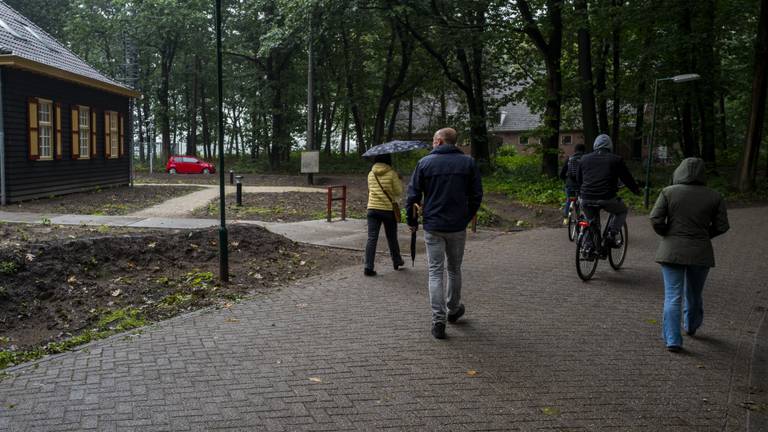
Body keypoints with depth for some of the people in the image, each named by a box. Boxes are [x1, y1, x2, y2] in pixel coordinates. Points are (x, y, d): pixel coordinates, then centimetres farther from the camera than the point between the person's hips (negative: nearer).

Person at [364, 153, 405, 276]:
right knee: (392, 237, 15)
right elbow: (399, 192, -6)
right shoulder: (392, 174, -9)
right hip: (388, 209, -2)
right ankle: (397, 261, 33)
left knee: (371, 239, -1)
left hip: (372, 209, 2)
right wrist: (399, 181, 10)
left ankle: (368, 267, -8)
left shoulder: (370, 174, 4)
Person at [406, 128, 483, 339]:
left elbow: (413, 195, -4)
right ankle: (453, 310, 34)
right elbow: (476, 195, 4)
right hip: (458, 226, 2)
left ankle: (438, 320, -4)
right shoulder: (468, 162, 1)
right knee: (454, 270, 18)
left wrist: (412, 221, 8)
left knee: (435, 272, 2)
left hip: (433, 227, -2)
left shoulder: (425, 162, -4)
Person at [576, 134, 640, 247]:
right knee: (622, 211, 25)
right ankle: (611, 235, 8)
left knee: (592, 221, 26)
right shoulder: (616, 159, 6)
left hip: (586, 199, 3)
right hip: (607, 199, -3)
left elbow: (578, 179, 23)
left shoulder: (584, 159, 15)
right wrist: (636, 190, 31)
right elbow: (627, 178, 14)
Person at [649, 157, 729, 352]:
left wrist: (668, 234, 6)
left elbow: (656, 219, -11)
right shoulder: (714, 197, -1)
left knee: (672, 296, 1)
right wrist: (702, 234, 15)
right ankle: (691, 326, 43)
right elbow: (721, 226, 0)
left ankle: (672, 340, -6)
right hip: (700, 253, 2)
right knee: (694, 293, 21)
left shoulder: (668, 192, -6)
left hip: (671, 251, -2)